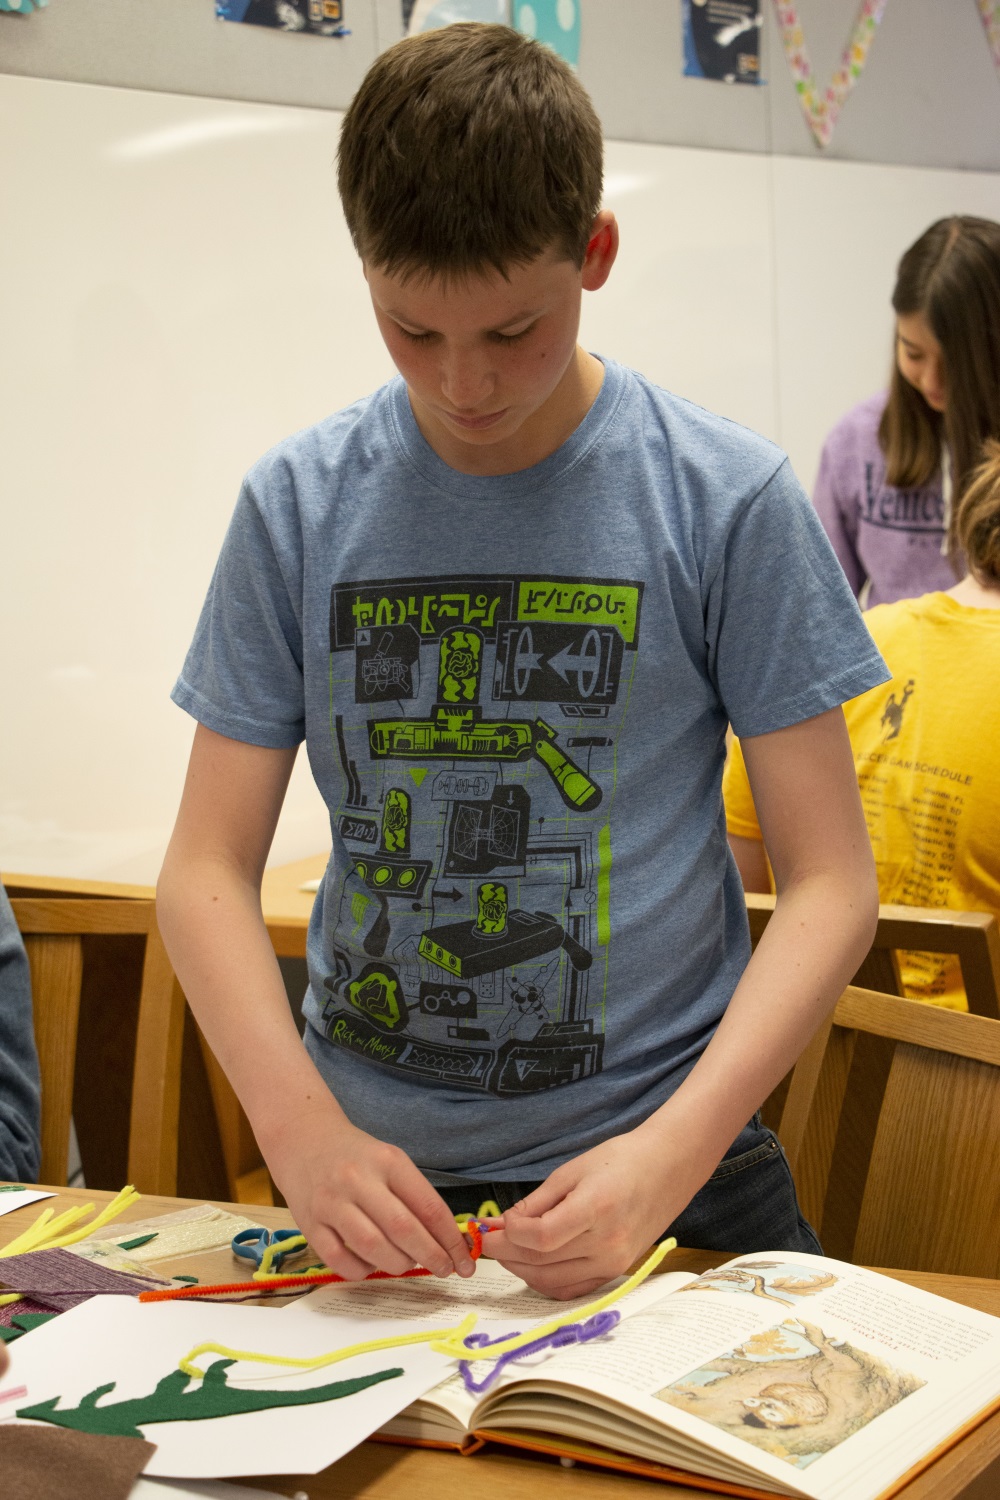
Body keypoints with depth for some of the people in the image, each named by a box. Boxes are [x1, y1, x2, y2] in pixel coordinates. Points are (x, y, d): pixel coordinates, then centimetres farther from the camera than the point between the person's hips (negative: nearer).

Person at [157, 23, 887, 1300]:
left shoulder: (727, 502, -6)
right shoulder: (299, 505, -1)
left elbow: (829, 882, -5)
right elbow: (208, 869, 1)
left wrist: (671, 1153, -17)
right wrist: (304, 1129, -15)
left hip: (655, 1154, -1)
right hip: (365, 1167, 2)